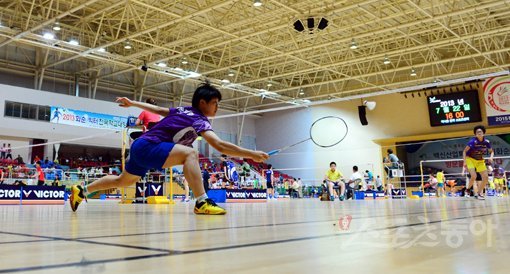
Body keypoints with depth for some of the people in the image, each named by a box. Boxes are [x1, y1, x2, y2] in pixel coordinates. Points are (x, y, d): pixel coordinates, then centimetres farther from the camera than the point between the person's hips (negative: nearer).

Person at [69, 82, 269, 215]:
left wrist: (132, 103, 35)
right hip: (147, 147, -10)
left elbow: (156, 109, 23)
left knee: (122, 181, 30)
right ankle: (202, 203, -36)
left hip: (140, 146, 10)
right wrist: (251, 154, -28)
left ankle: (81, 191, 42)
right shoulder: (198, 119, -14)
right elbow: (219, 146, -27)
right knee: (190, 153, -28)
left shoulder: (183, 111, 12)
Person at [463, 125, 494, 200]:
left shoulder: (486, 142, -10)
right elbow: (464, 151, -17)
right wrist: (465, 161, -26)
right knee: (474, 176, -23)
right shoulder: (473, 141, -22)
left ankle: (479, 193, 13)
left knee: (486, 177, -3)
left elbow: (492, 151, 6)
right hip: (470, 159, -5)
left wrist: (491, 157, -16)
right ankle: (468, 190, 3)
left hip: (480, 161, 5)